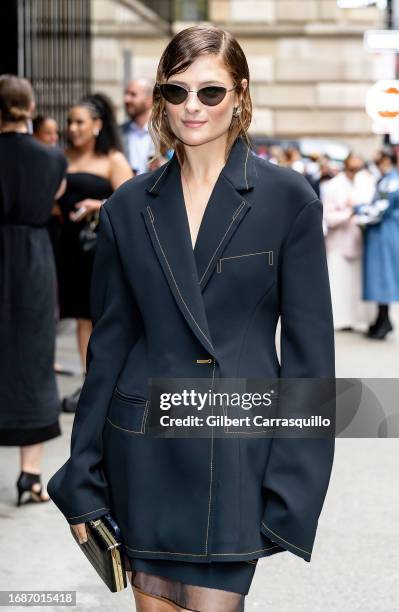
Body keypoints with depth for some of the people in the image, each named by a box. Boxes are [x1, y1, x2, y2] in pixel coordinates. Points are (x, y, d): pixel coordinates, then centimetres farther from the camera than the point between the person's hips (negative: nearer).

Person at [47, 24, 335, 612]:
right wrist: (83, 477, 6)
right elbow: (109, 342, 9)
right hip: (145, 444, 3)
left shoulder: (289, 199, -3)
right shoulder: (129, 206, 5)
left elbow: (309, 344, -3)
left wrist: (293, 485, -8)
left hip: (238, 448, -3)